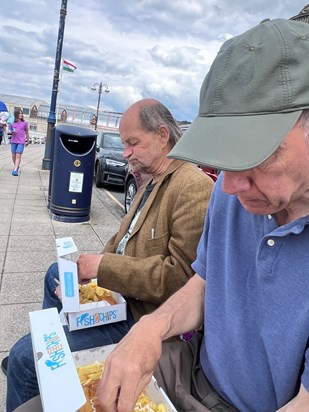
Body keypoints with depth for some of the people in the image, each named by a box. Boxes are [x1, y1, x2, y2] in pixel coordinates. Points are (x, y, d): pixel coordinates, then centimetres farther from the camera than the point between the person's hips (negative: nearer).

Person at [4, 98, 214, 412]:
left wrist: (103, 266, -25)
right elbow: (124, 236, 11)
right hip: (116, 289, 11)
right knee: (55, 273, 31)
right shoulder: (154, 182, 10)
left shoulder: (194, 187, -24)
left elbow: (181, 276, -30)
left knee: (25, 357, -14)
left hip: (140, 316, -10)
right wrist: (91, 267, -4)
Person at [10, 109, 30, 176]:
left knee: (18, 156, -13)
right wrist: (12, 131, -10)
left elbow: (27, 132, 10)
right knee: (14, 155, 11)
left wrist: (28, 140, 17)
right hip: (13, 141, 3)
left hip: (21, 142, -3)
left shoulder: (24, 123, 1)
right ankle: (16, 166, 35)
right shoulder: (12, 122, 4)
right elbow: (10, 130, 14)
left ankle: (15, 170, -18)